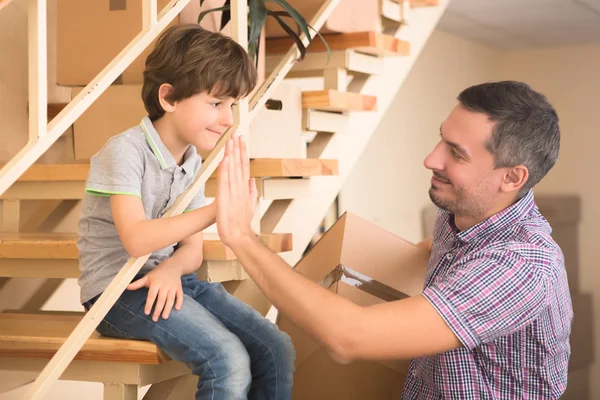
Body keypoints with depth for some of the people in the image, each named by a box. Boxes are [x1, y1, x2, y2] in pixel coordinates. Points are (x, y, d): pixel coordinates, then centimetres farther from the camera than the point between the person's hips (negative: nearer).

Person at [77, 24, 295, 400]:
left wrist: (172, 268, -17)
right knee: (229, 359, -26)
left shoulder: (192, 161, 7)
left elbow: (192, 250, 8)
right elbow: (136, 239, -28)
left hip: (167, 279, 8)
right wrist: (217, 210, -33)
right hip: (117, 289, -7)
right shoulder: (126, 150, -16)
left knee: (276, 349, -6)